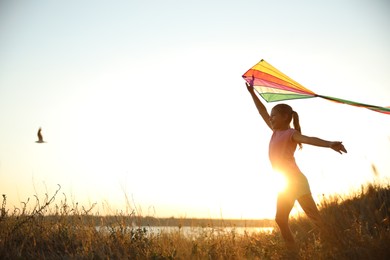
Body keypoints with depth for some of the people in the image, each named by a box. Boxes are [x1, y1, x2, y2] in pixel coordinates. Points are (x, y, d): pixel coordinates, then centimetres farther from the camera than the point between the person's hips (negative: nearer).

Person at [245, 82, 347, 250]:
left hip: (296, 180, -8)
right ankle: (293, 250, 13)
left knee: (316, 218, -11)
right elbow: (262, 112, 20)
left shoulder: (291, 133, -9)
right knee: (280, 219, 8)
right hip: (285, 183, 8)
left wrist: (330, 144, -46)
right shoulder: (276, 132, 12)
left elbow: (308, 139, -28)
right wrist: (252, 93, 25)